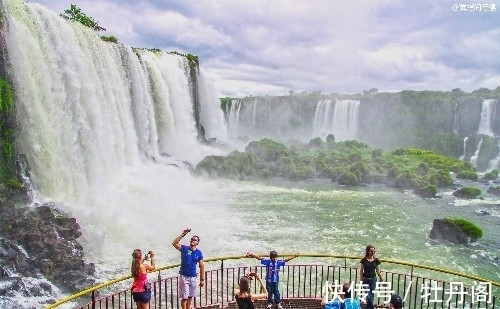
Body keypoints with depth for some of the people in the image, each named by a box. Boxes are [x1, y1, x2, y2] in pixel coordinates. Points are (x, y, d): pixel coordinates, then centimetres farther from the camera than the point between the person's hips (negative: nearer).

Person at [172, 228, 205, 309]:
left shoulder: (199, 253, 0)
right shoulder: (184, 248, -5)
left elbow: (201, 266, 3)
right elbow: (174, 243, -21)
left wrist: (202, 279, 1)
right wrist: (182, 235, -27)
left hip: (193, 277, 3)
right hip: (184, 276, -3)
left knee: (190, 296, 13)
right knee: (184, 297, -1)